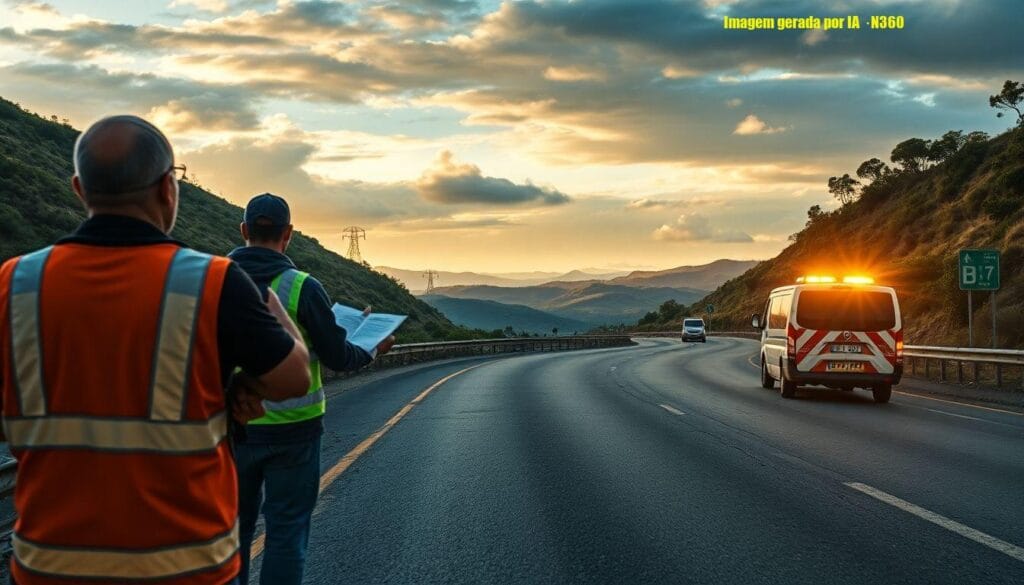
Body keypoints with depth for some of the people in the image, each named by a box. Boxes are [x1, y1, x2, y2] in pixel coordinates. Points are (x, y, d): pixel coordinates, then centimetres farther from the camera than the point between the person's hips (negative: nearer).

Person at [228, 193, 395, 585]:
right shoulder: (302, 288, -13)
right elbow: (338, 357, -8)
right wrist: (374, 349, 12)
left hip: (234, 427, 3)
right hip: (291, 430, -3)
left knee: (233, 526, 16)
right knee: (286, 531, 7)